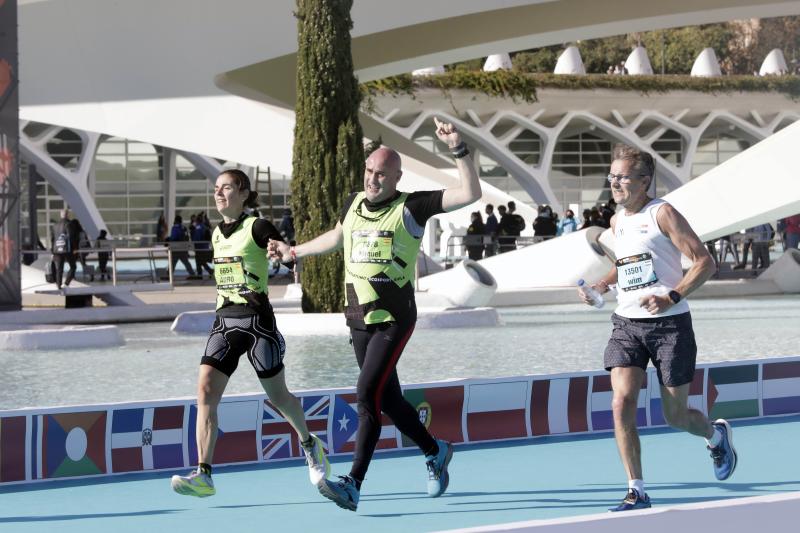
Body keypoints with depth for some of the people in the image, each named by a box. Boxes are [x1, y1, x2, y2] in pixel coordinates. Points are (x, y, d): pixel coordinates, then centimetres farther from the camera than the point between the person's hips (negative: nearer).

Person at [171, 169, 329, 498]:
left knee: (277, 396, 10)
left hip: (257, 320, -6)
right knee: (205, 392, -13)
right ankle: (203, 476, -17)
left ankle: (309, 445, 39)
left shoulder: (257, 228, -8)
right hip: (224, 322, 6)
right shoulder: (217, 234, 12)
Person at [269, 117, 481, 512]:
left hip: (394, 320, -6)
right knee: (388, 399, 12)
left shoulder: (410, 208, -6)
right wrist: (293, 252, 40)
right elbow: (336, 238, 32)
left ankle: (353, 485, -19)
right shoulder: (354, 204, 10)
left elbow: (471, 194, -13)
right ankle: (435, 452, 35)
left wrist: (458, 150, -22)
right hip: (358, 318, 6)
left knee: (368, 394, -17)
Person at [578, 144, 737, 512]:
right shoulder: (617, 222, 12)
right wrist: (600, 286, 10)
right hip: (627, 324, 5)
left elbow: (704, 261, -12)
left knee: (676, 416, 3)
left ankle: (716, 435, 39)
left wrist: (673, 298, -23)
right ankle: (636, 492, -8)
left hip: (669, 324, -5)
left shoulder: (662, 214, -8)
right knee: (621, 405, -14)